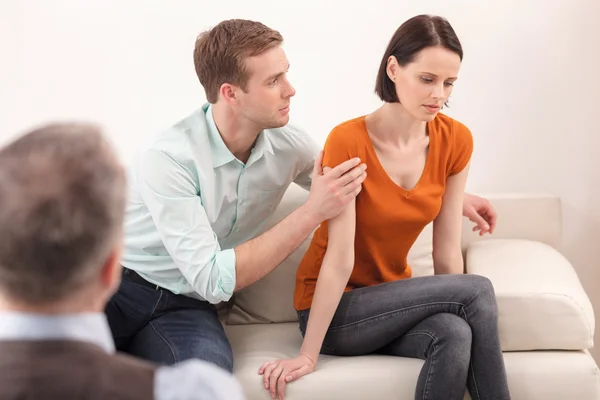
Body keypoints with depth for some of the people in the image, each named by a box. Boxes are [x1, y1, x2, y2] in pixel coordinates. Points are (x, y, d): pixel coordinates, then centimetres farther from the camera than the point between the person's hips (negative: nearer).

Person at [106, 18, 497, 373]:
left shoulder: (287, 144, -5)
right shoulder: (167, 158, -23)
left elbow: (362, 184, 16)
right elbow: (213, 281, -27)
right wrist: (312, 213, -28)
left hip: (185, 306, 4)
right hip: (119, 286, -4)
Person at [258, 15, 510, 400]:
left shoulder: (456, 141, -6)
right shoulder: (349, 141, -22)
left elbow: (447, 251, -3)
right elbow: (339, 259, -22)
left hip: (391, 299, 5)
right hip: (334, 310, -4)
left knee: (455, 336, -30)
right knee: (477, 291, -23)